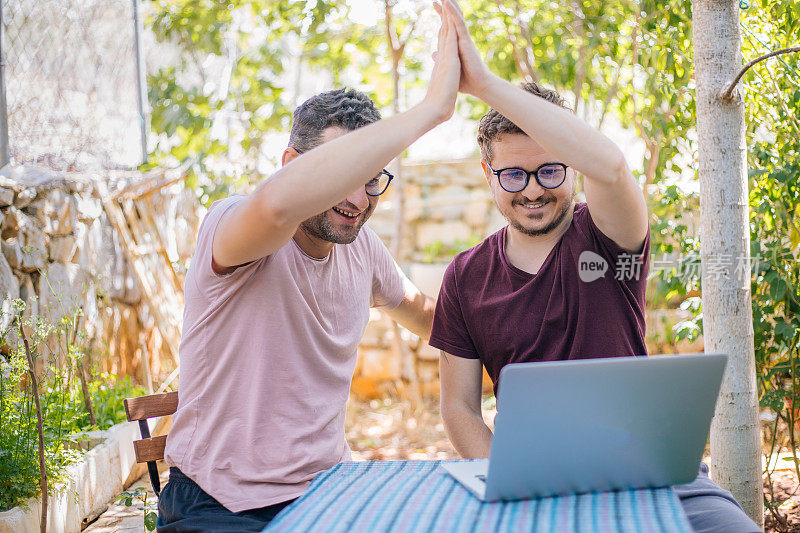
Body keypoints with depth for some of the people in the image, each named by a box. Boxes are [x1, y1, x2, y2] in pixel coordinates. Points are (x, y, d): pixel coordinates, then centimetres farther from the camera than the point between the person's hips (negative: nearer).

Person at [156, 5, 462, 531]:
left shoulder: (361, 245, 4)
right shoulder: (228, 226, -17)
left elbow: (414, 306, 27)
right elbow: (278, 203, -42)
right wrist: (430, 108, -40)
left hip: (326, 485, 6)